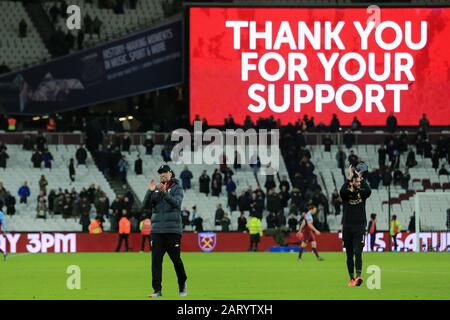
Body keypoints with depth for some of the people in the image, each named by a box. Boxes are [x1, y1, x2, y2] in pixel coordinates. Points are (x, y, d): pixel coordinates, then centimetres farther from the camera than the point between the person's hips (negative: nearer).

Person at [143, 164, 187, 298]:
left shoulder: (177, 188, 3)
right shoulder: (156, 189, 14)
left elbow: (177, 203, -14)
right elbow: (146, 203, 3)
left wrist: (165, 193, -29)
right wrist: (150, 191, -14)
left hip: (173, 229, -3)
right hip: (157, 229, 3)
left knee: (176, 259, 1)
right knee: (156, 260, -3)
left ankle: (182, 286, 22)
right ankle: (157, 290, -2)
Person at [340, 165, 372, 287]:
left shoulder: (362, 193, 6)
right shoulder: (346, 193, 3)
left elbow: (369, 191, -16)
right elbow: (342, 191, -21)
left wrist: (362, 178, -12)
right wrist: (348, 178, -19)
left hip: (359, 228, -1)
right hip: (347, 228, 1)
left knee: (358, 252, -14)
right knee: (349, 255, 5)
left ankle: (358, 277, -25)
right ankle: (351, 278, 12)